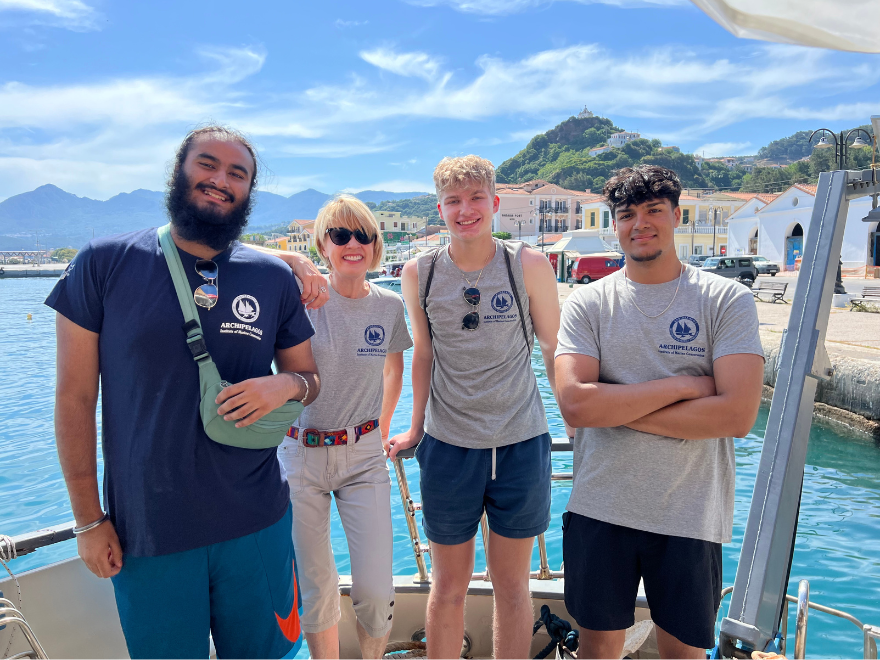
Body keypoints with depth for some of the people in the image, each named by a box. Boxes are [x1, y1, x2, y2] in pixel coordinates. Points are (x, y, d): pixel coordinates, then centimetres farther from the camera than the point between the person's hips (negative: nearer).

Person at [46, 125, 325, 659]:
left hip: (257, 524, 2)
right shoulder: (103, 265, -5)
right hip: (145, 533, -1)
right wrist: (89, 519, -2)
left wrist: (286, 385, -14)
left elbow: (310, 379, 10)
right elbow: (75, 398, -2)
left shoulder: (275, 278, 1)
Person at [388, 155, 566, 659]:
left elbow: (555, 350, 2)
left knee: (513, 584, 13)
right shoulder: (419, 273, -1)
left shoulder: (530, 266, -6)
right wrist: (416, 429, 13)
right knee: (449, 584, 14)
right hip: (448, 446, 1)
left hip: (521, 445, -1)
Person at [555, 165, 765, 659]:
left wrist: (612, 405, -15)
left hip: (691, 515, -1)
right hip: (600, 508, 1)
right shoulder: (588, 303, -1)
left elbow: (737, 415, -16)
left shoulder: (728, 300, -4)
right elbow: (574, 404, -14)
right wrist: (681, 384, -16)